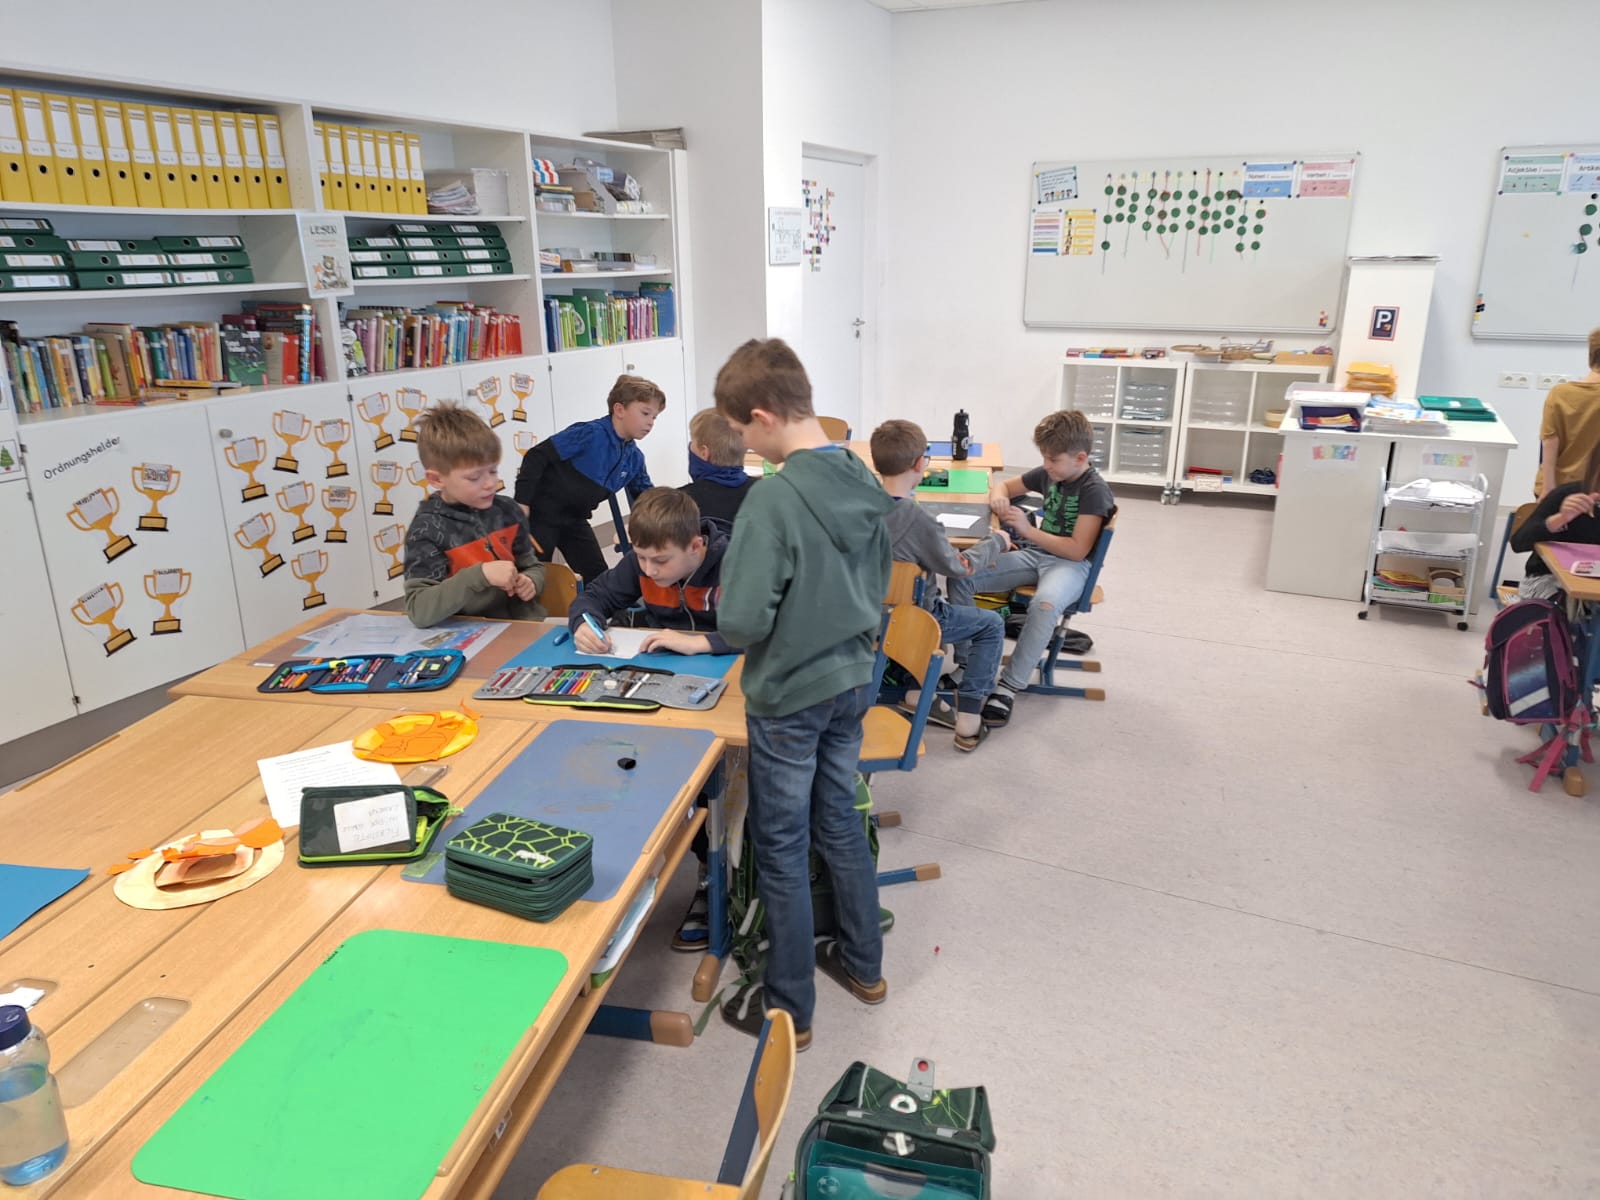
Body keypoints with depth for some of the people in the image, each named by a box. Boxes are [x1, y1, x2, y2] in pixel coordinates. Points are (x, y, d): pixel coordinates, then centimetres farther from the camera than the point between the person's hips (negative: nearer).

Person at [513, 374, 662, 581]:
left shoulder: (634, 458, 0)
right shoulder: (590, 434, -23)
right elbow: (537, 456, -23)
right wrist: (522, 502, -25)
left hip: (574, 518, 8)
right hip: (541, 513, -7)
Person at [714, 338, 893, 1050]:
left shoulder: (774, 498, -25)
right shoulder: (865, 482, 0)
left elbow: (743, 621, -26)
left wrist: (715, 633, -5)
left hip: (787, 697, -7)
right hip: (852, 682, 8)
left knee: (780, 849, 9)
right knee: (840, 821, 23)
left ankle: (789, 1006, 25)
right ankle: (863, 965, 39)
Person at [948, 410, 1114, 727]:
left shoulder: (1094, 491, -12)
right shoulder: (1047, 474, 9)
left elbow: (1078, 550, -19)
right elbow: (1002, 484, 23)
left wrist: (1029, 530, -23)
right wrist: (998, 497, -2)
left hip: (1070, 564, -7)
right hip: (1035, 554, 7)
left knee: (1044, 605, -42)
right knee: (961, 576, -14)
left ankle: (1009, 686, -32)